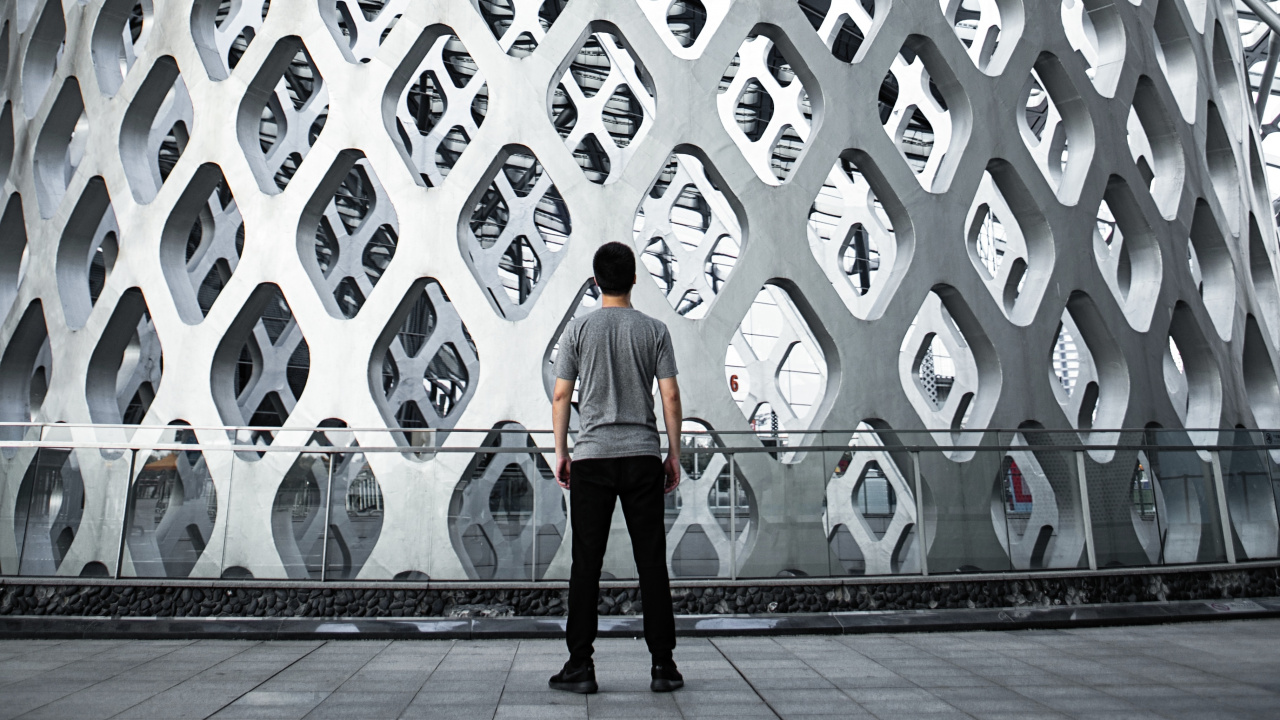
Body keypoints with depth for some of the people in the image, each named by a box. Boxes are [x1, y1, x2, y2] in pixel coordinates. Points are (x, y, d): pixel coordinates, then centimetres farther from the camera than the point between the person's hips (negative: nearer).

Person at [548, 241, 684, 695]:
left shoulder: (579, 329, 2)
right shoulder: (654, 330, 3)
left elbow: (561, 395, 1)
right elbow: (670, 396, 0)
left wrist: (561, 453, 9)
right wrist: (674, 454, 7)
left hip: (591, 456, 0)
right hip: (643, 456, 1)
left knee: (586, 564, 5)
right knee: (651, 563, 5)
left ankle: (580, 666, 9)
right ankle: (663, 665, 10)